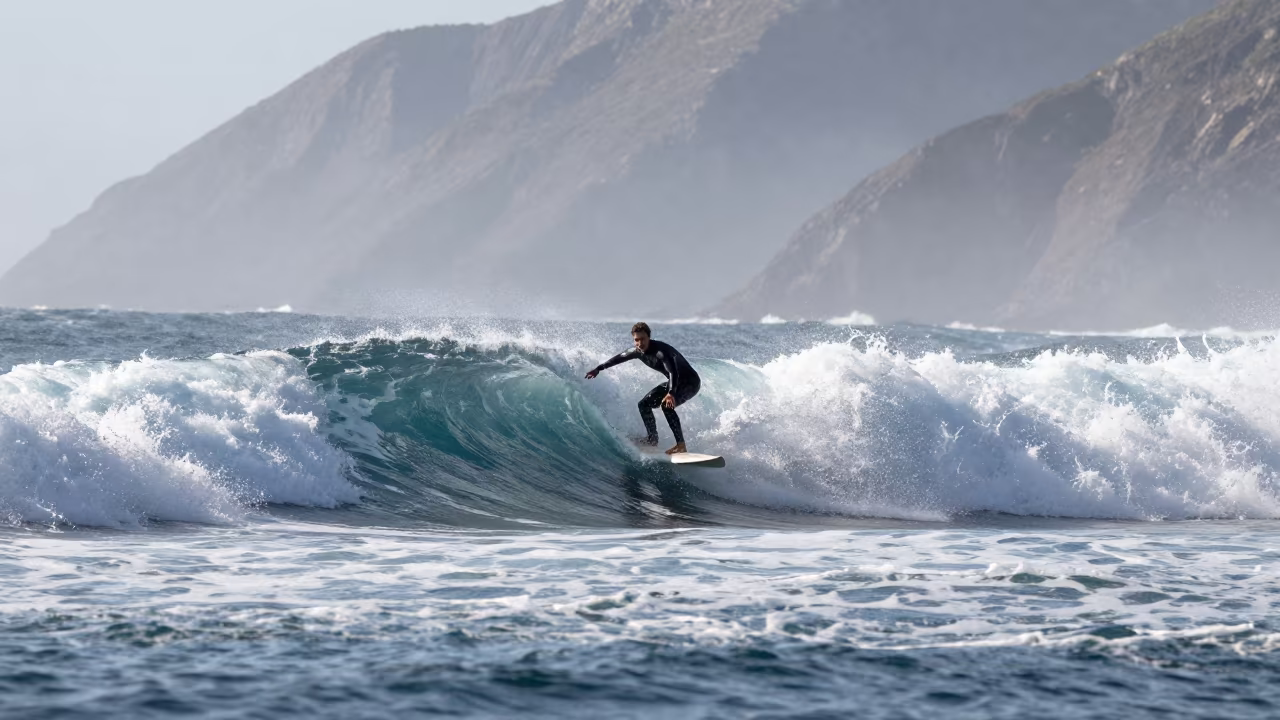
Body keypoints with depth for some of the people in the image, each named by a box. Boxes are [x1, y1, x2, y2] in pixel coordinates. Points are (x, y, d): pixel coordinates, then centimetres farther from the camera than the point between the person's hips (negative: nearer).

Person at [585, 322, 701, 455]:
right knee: (644, 404, 6)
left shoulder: (660, 351, -31)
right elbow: (619, 358, 15)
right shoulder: (638, 351, -5)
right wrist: (599, 368, 23)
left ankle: (681, 445, -32)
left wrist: (671, 393, -61)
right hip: (675, 382, 9)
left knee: (666, 404, -32)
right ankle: (652, 440, 15)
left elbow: (673, 372, -45)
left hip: (691, 382, -9)